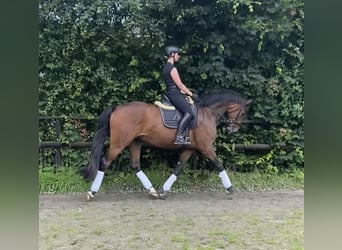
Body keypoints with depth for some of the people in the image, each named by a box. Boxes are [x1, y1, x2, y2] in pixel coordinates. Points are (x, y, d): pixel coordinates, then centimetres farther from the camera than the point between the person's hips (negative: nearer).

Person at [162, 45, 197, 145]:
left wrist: (185, 92, 20)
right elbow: (180, 84, -13)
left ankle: (181, 136, 8)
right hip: (174, 94, -11)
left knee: (188, 111, 13)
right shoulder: (172, 68, -13)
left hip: (171, 93, 11)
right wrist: (191, 94, -5)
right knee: (189, 112, -20)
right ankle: (179, 136, -25)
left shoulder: (166, 67, 17)